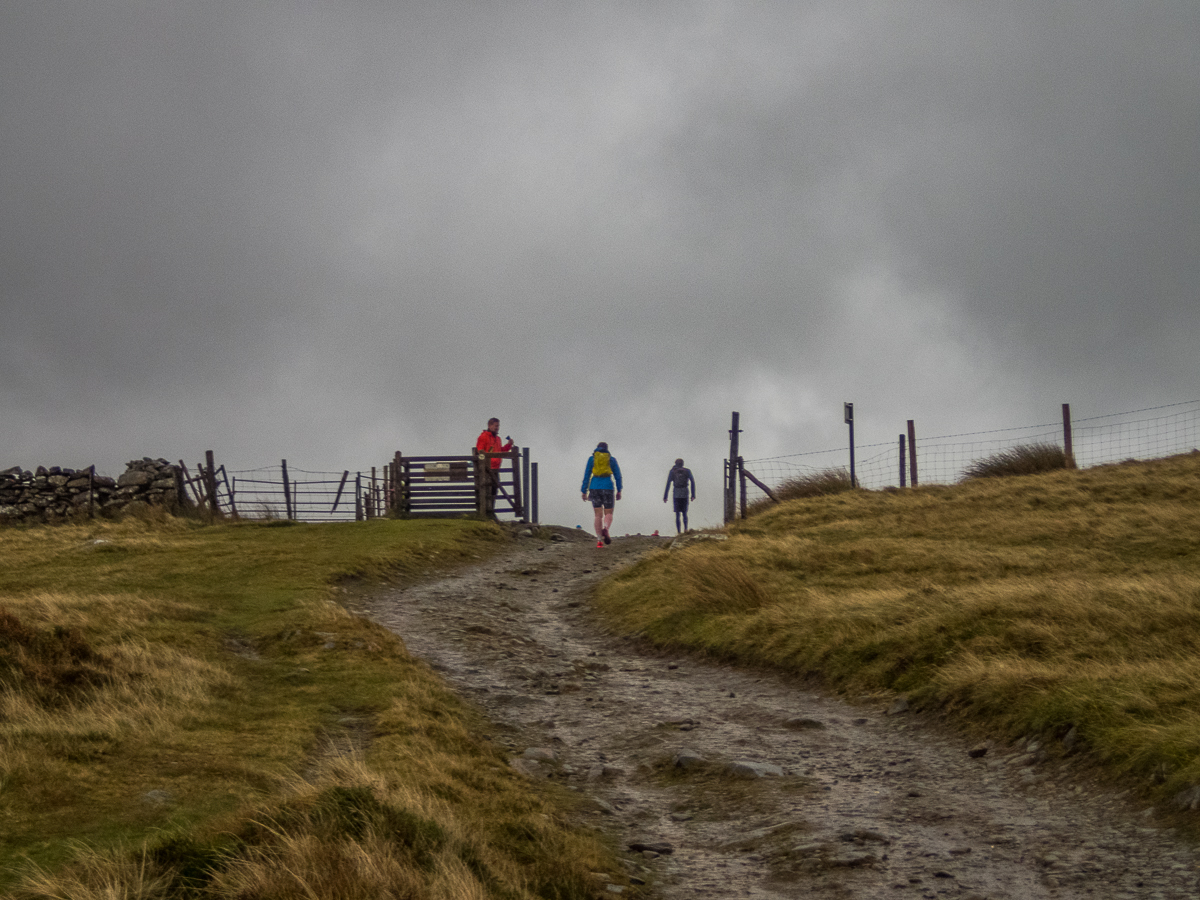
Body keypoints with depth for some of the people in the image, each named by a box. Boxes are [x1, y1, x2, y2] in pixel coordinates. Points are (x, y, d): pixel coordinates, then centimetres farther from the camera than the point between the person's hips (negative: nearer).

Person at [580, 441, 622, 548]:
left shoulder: (592, 458, 6)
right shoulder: (612, 459, 6)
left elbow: (586, 475, 3)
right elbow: (617, 475, 4)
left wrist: (584, 491, 5)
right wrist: (619, 491, 11)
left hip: (595, 488, 1)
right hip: (608, 487, -1)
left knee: (598, 515, 7)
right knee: (608, 514, 7)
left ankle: (599, 541, -4)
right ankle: (605, 529, -28)